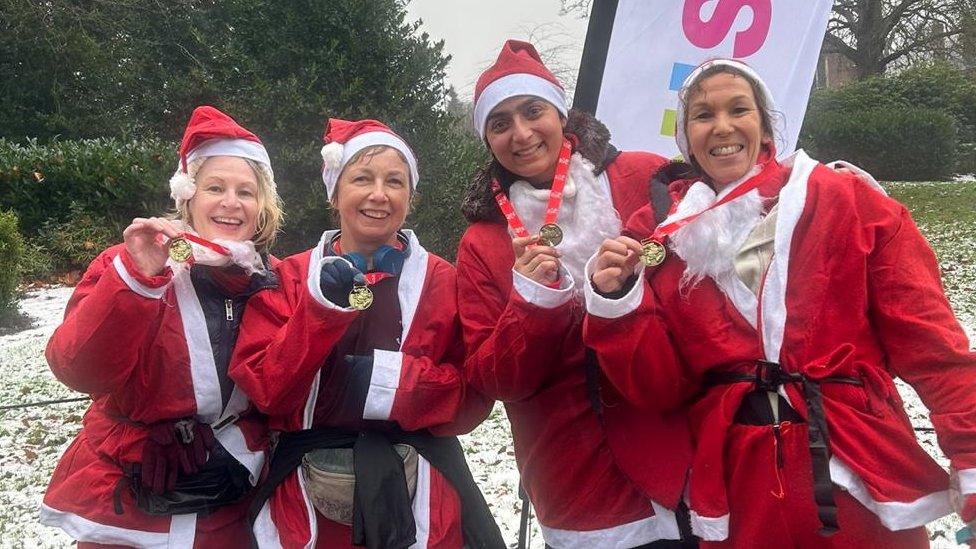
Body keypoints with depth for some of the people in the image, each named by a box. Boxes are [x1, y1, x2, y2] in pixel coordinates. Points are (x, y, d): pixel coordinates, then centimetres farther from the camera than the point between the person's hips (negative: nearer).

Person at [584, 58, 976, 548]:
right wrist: (617, 304, -14)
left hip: (863, 479, -1)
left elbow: (926, 338, -4)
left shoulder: (847, 203, -1)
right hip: (740, 492, 1)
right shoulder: (663, 236, 3)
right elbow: (657, 384, 2)